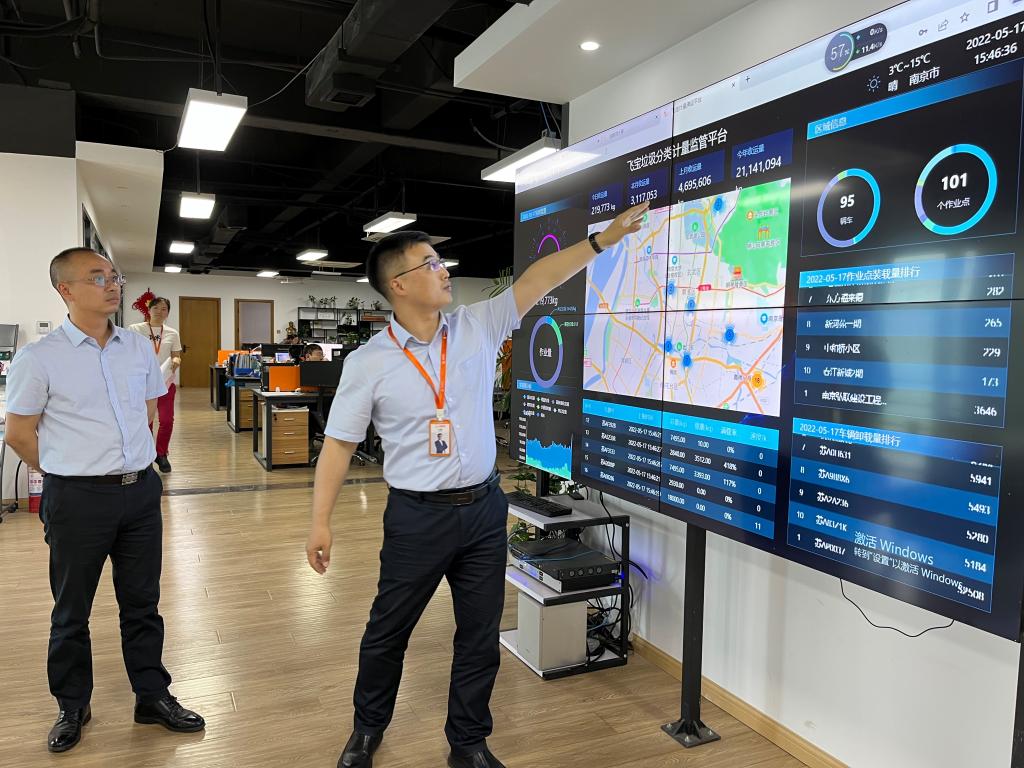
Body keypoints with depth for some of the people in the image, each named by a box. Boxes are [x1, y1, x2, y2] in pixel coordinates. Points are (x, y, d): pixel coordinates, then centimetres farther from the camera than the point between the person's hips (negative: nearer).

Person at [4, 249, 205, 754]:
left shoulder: (139, 348, 4)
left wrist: (125, 461, 14)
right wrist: (72, 473, 4)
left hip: (141, 491, 4)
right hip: (77, 499, -3)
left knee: (142, 603, 15)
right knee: (71, 611, 14)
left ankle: (153, 697, 29)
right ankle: (72, 707, 33)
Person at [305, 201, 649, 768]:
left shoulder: (478, 327, -1)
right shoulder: (368, 362, -9)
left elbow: (537, 280, -1)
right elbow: (339, 443, -5)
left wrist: (603, 239, -4)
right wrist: (320, 521, -6)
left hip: (484, 508, 3)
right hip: (417, 516, -2)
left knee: (481, 635, 13)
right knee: (387, 631, 15)